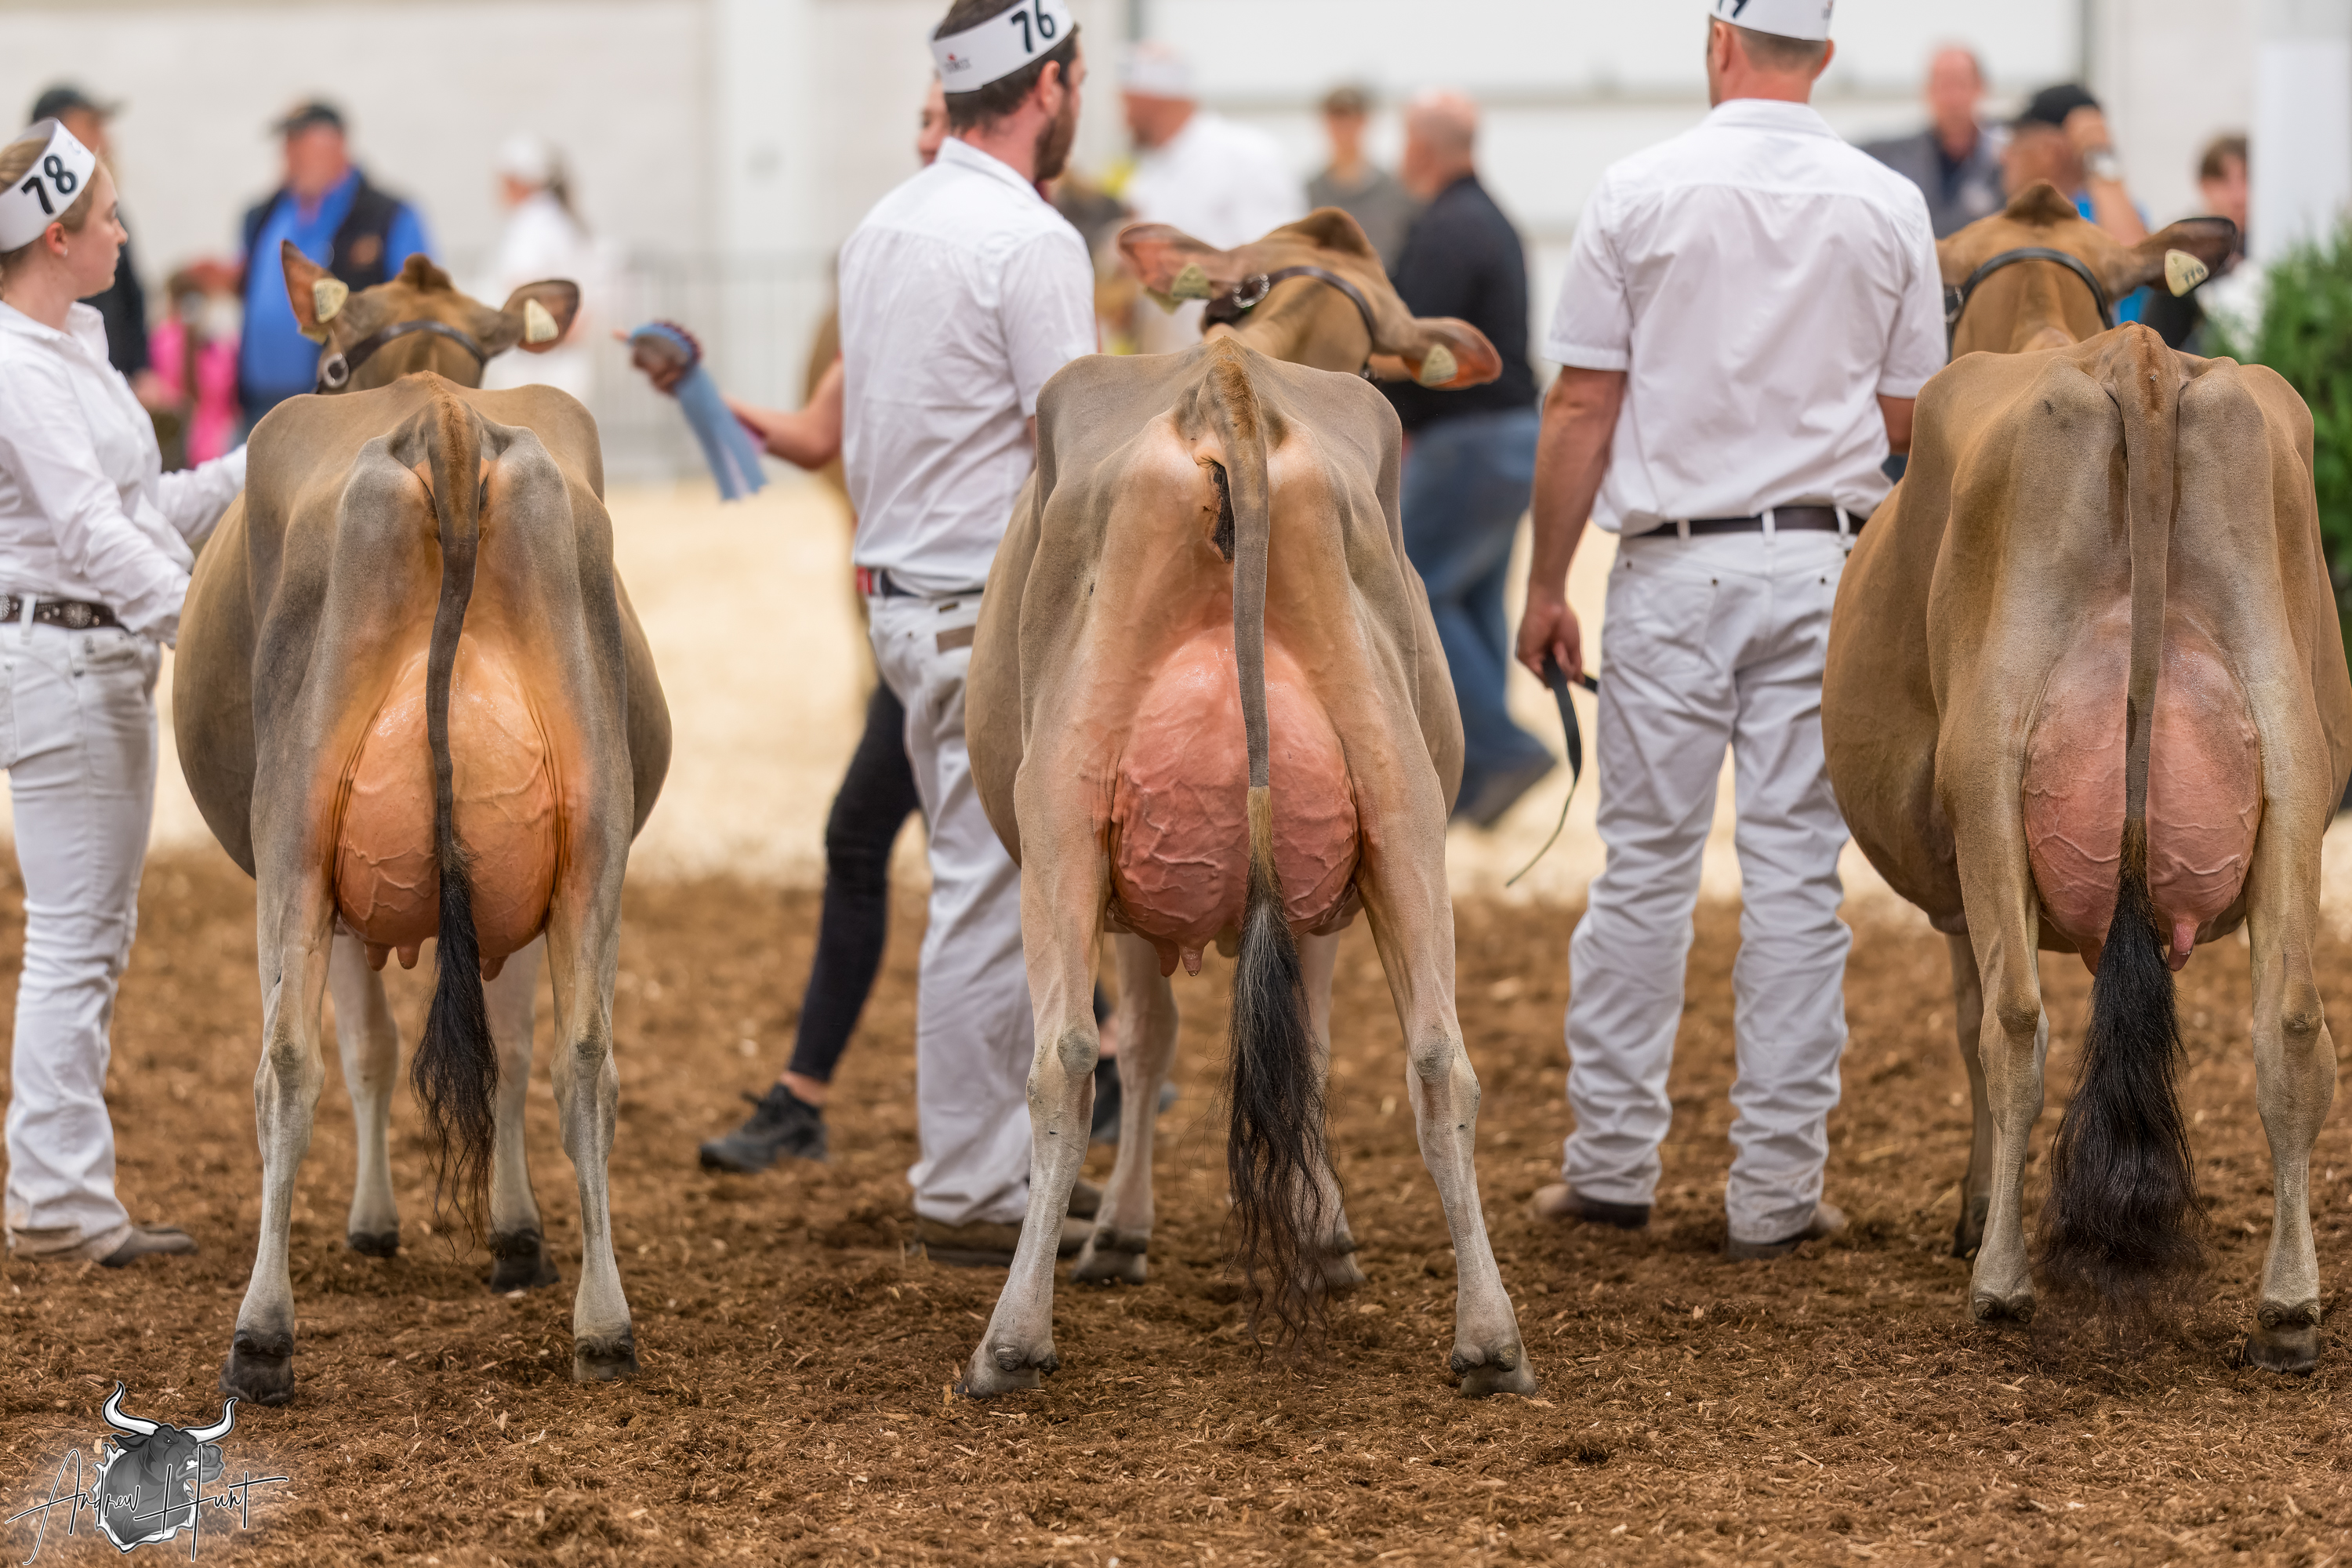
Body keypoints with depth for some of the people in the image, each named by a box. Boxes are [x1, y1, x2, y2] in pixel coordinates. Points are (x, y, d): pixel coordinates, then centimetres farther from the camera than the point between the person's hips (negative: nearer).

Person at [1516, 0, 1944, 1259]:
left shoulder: (1639, 192, -3)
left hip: (1674, 564, -1)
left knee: (1644, 865, 6)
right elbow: (1909, 420, 7)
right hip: (1821, 565, 1)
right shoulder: (1887, 207, 1)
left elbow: (1581, 409, -4)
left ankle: (1611, 1163, 9)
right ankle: (1775, 1190, 3)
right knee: (1797, 873, 3)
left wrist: (1545, 586, 3)